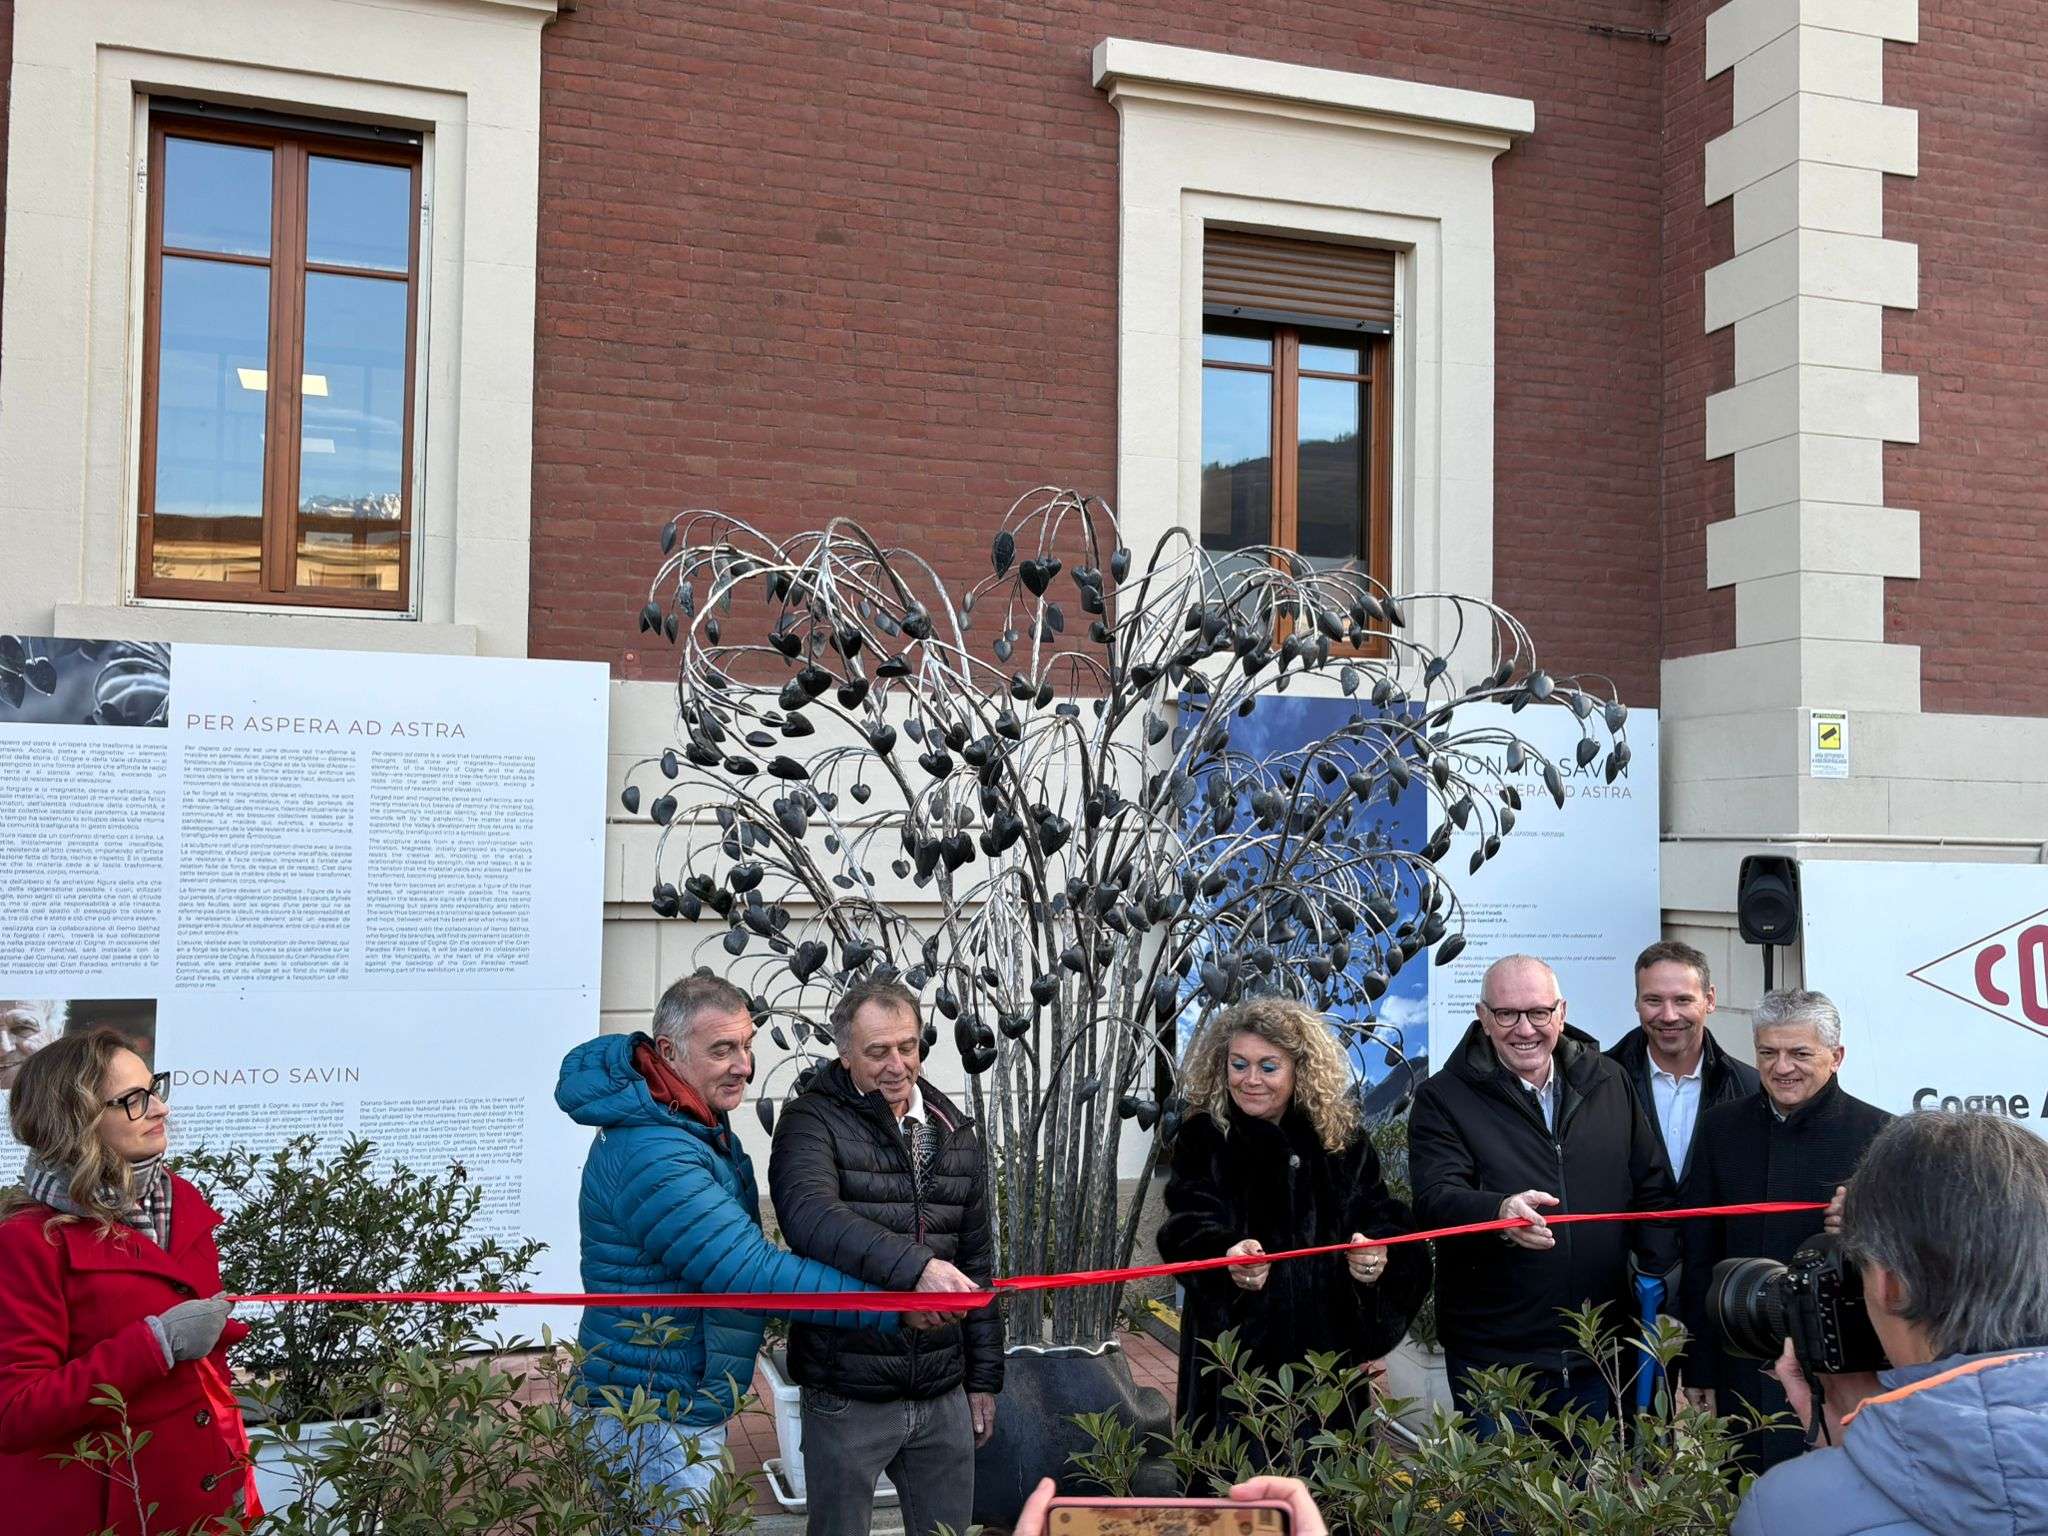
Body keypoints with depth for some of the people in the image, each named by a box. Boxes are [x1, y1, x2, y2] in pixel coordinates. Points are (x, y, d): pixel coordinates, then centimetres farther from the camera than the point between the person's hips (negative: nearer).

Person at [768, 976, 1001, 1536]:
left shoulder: (955, 1133, 8)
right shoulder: (813, 1122, -9)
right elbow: (808, 1213, -30)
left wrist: (984, 1377, 13)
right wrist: (914, 1266, -40)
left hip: (943, 1396, 5)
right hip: (846, 1398, -4)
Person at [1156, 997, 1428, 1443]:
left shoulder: (1341, 1138, 5)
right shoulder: (1203, 1139, -1)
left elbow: (1381, 1219, 1)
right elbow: (1189, 1230, -13)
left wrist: (1376, 1254, -22)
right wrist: (1227, 1258, -35)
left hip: (1327, 1347, 2)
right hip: (1236, 1349, -2)